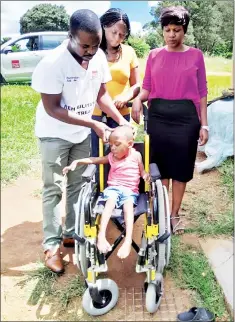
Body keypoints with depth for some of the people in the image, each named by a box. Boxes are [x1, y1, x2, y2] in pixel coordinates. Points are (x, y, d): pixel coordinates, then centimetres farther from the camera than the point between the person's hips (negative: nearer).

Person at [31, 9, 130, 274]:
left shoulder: (99, 57, -10)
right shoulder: (52, 63, -27)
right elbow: (52, 109, -24)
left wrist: (120, 120, -11)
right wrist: (94, 124, -26)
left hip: (82, 133, 6)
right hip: (54, 134, -5)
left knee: (78, 185, 12)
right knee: (53, 190, 1)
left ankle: (72, 233, 29)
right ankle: (51, 245, 14)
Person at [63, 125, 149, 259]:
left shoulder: (136, 155, 5)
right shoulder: (111, 157, 11)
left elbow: (142, 171, 13)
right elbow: (94, 160, 15)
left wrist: (146, 175, -11)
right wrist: (76, 162, 6)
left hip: (130, 191, -1)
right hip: (113, 189, 1)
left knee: (128, 204, -34)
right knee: (111, 200, -33)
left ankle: (128, 241, -44)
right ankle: (101, 236, -40)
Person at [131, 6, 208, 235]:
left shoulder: (195, 55, 4)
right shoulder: (154, 55, 7)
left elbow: (202, 92, 4)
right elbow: (147, 88, 7)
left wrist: (204, 124, -1)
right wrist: (138, 99, -16)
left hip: (186, 116, -1)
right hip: (158, 115, 1)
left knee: (181, 167, 6)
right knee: (160, 166, 7)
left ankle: (174, 215, 23)